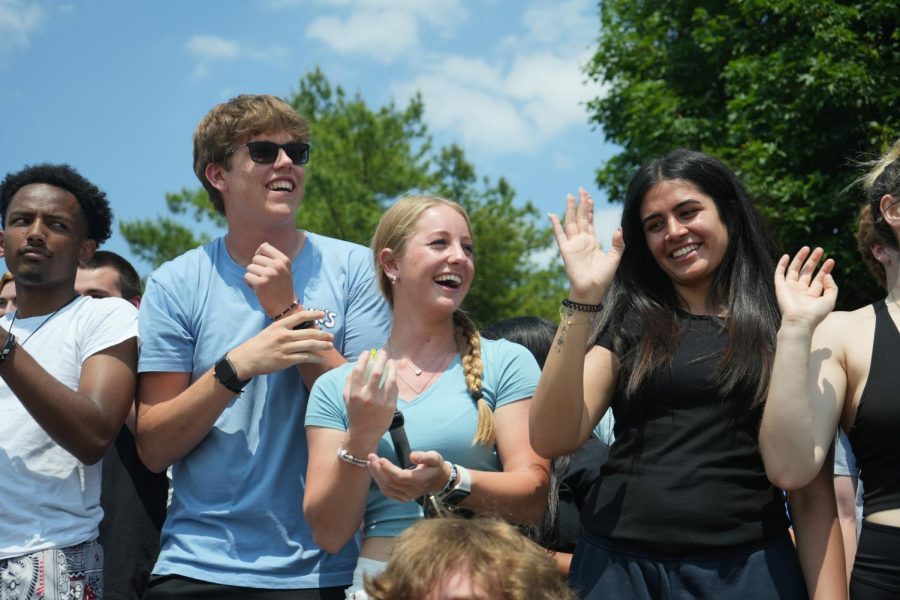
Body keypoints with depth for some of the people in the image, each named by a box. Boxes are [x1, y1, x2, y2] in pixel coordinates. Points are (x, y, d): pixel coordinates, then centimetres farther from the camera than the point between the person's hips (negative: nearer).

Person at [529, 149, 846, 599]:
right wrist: (583, 299, -12)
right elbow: (552, 440, -8)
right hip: (619, 564, 1)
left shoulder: (784, 328, 4)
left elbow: (812, 493, 3)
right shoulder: (626, 322, 6)